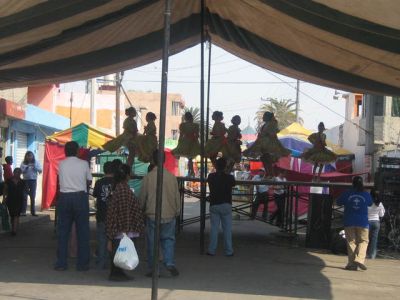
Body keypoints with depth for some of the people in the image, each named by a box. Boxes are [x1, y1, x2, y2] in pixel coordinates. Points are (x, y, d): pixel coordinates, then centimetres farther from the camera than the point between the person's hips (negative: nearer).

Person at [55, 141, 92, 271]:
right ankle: (82, 264, 7)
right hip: (80, 196, -1)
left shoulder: (61, 164, 1)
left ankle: (61, 263, 10)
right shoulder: (84, 164, -2)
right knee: (82, 231, 5)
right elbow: (89, 182, 6)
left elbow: (60, 180, 11)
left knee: (62, 231, 8)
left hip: (64, 197, 1)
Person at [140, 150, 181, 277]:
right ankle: (170, 263, -7)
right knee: (168, 239, 10)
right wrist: (177, 211, 18)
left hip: (152, 214, -1)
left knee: (152, 242, 6)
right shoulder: (171, 177, -2)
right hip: (169, 214, 1)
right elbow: (177, 196, 5)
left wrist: (142, 210, 17)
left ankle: (152, 269, 9)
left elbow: (142, 197, 1)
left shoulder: (148, 177, -6)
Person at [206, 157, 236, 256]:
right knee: (227, 229, 4)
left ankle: (211, 250, 5)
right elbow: (233, 184, 13)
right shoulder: (229, 178, -5)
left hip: (214, 205, 1)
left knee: (214, 228, 5)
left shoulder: (211, 177, -3)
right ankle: (228, 251, 5)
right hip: (226, 205, -1)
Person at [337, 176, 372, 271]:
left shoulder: (347, 194, -4)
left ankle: (352, 264, 2)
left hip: (349, 222, 1)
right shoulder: (366, 195, -1)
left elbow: (338, 202, 9)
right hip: (363, 223, 0)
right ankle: (359, 259, -13)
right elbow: (370, 204, 17)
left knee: (351, 242, 6)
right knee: (363, 241, 7)